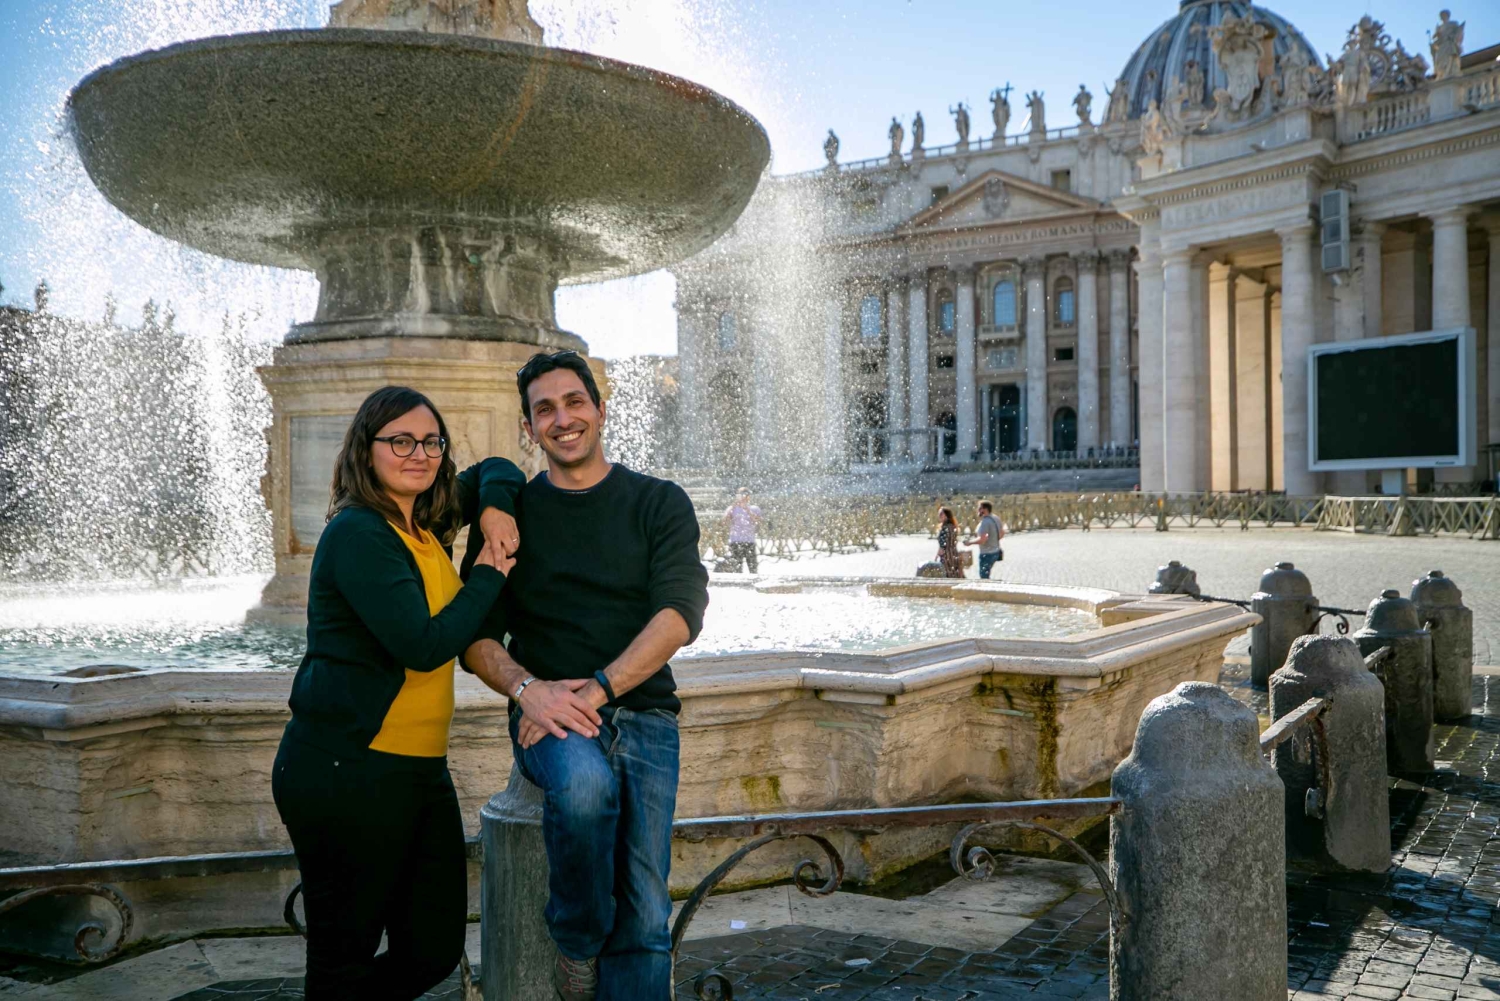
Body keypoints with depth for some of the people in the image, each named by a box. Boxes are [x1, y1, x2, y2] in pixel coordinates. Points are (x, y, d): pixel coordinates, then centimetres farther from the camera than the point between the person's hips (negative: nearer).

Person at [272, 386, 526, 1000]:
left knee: (435, 950, 10)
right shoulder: (357, 533, -14)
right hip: (345, 774, -8)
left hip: (419, 771, 8)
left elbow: (495, 470, 29)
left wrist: (495, 508, 7)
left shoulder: (426, 523, 12)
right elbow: (424, 645, -22)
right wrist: (489, 574, -9)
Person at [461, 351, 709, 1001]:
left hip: (642, 713, 1)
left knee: (644, 919, -7)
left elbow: (681, 615, -7)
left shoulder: (659, 503, 7)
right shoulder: (511, 514, 10)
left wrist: (596, 689, -18)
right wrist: (528, 689, -15)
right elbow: (477, 638, 6)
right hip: (550, 721, 0)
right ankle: (576, 943, -10)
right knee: (585, 779, -34)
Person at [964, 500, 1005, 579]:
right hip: (996, 551, 10)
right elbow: (1002, 534, 17)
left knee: (984, 577, -1)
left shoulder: (985, 522, -22)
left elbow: (982, 540, -28)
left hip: (987, 554, -10)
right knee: (986, 576, 22)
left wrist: (969, 542, -15)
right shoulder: (996, 519, 7)